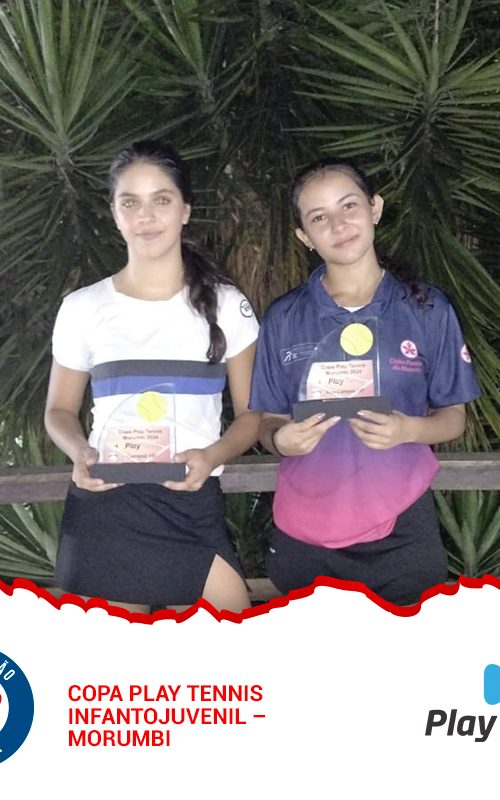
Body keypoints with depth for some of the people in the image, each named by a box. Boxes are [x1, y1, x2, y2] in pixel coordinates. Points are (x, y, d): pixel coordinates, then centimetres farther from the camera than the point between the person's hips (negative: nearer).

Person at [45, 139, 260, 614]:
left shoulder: (226, 306, 4)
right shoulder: (82, 309, 5)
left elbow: (252, 413, 6)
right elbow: (60, 411, 13)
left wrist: (212, 455, -15)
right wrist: (81, 454, -9)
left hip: (193, 507, 0)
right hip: (102, 508, 1)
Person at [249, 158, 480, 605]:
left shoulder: (427, 310, -2)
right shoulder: (283, 319, 0)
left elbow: (453, 418, 3)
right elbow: (267, 422, 6)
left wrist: (407, 429, -18)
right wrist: (281, 440, -17)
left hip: (402, 528, 0)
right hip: (303, 534, 1)